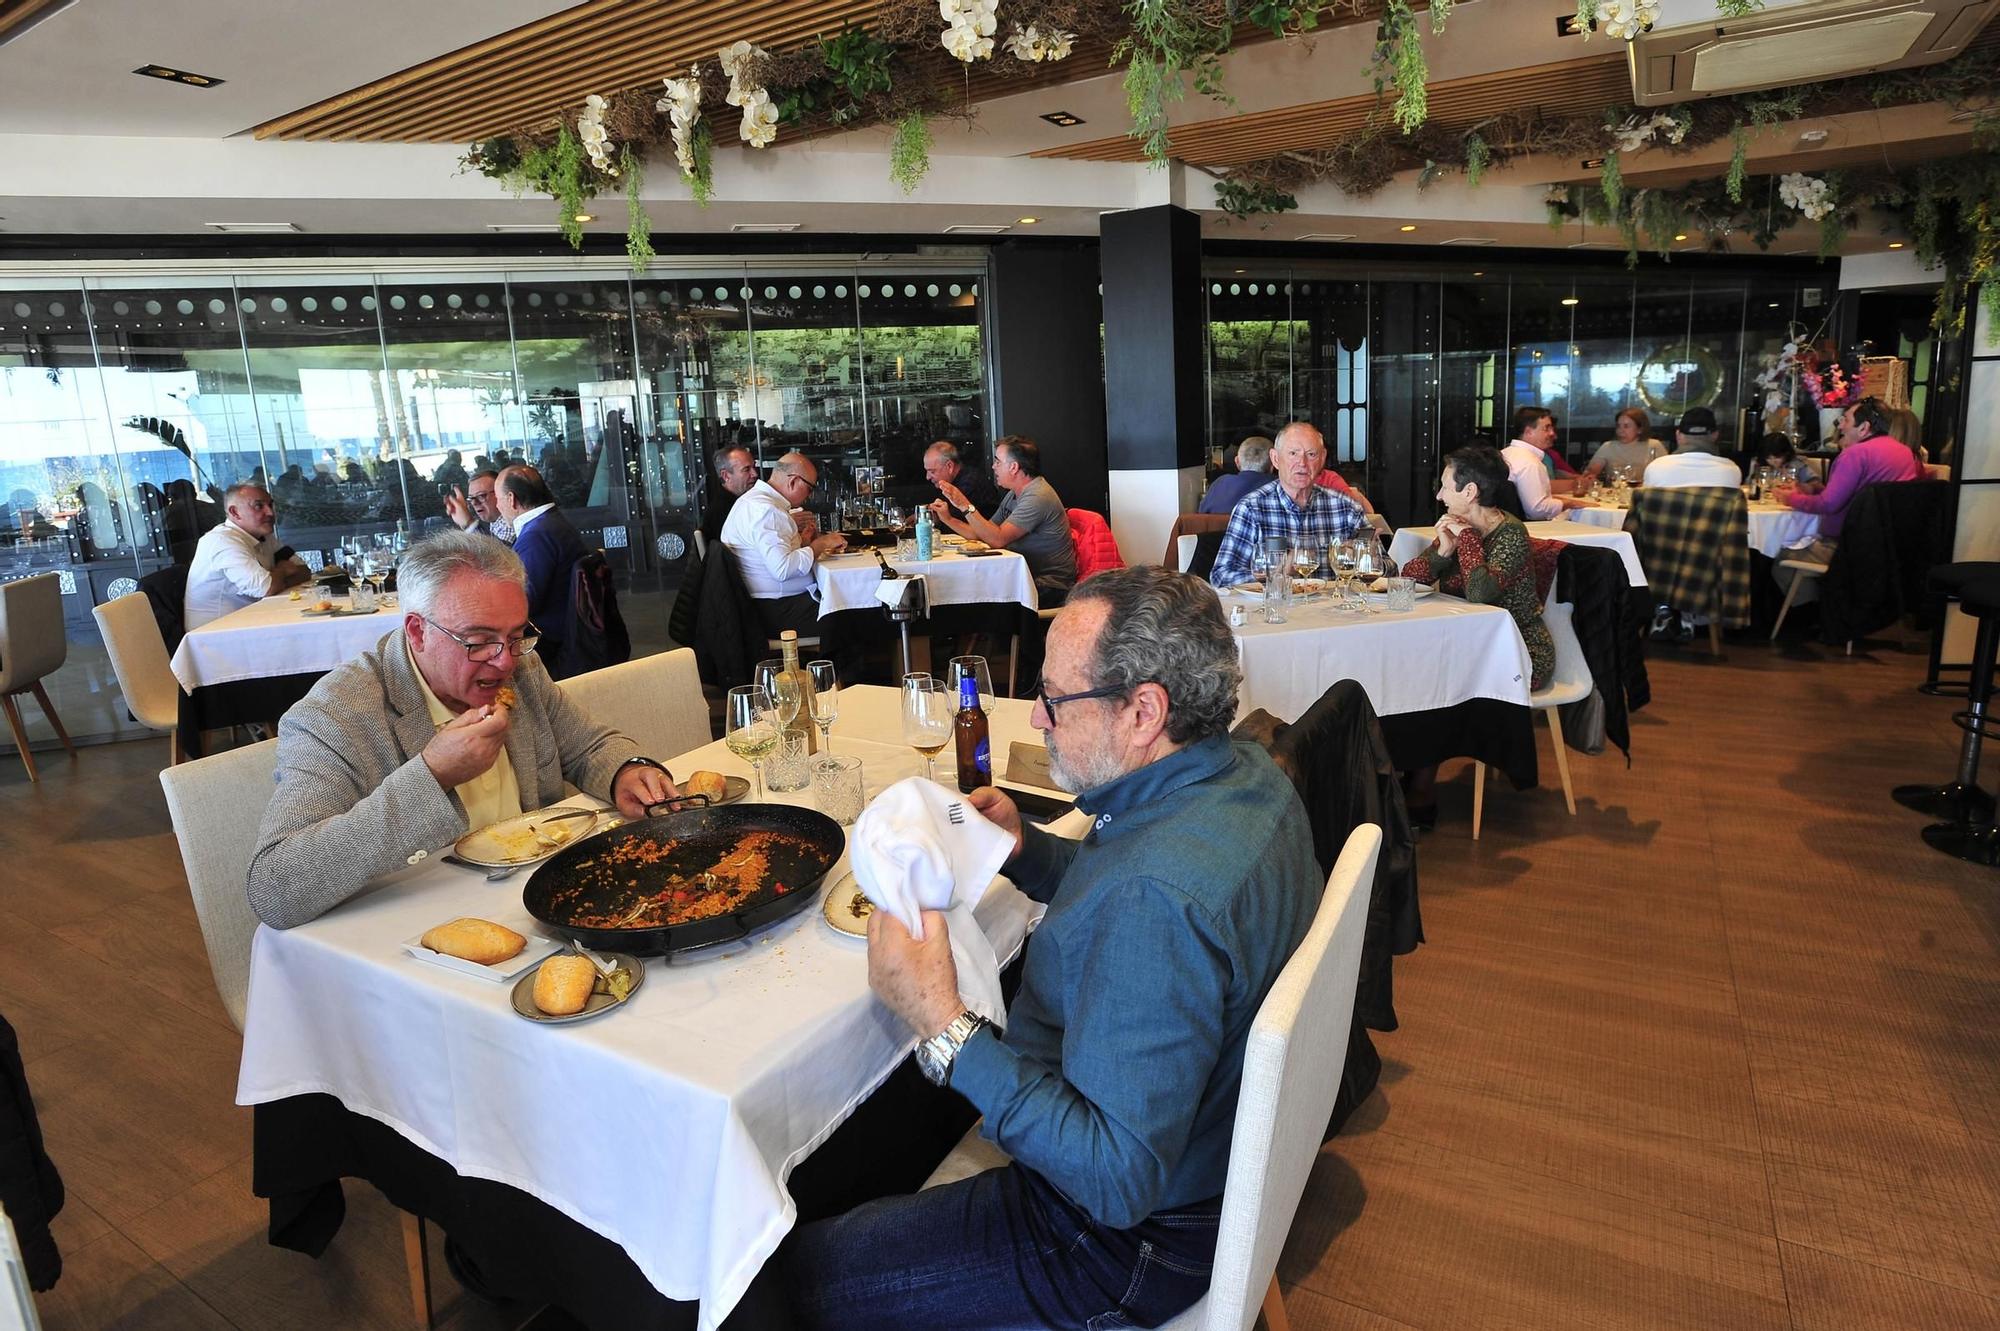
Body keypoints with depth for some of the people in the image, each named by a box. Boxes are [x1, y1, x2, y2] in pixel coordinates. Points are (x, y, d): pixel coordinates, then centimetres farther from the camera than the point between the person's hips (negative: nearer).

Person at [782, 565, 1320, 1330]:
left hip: (1132, 1236, -9)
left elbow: (1119, 1181, -33)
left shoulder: (1158, 902, -38)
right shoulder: (1246, 774, -6)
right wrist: (1025, 851, -5)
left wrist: (943, 1029, -34)